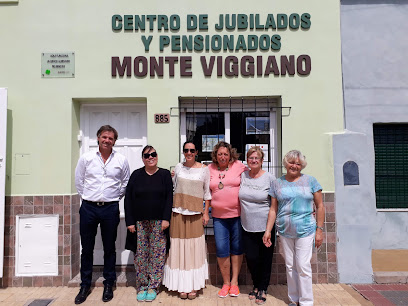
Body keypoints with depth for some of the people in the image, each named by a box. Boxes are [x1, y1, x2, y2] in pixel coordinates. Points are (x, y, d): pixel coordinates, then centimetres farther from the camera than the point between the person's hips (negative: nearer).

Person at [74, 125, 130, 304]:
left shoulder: (121, 160, 0)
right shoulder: (86, 158, 0)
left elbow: (126, 183, 12)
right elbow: (79, 181, 10)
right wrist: (87, 197, 10)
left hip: (110, 209, 0)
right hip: (88, 208, 1)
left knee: (109, 248, 10)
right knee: (87, 248, 10)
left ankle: (108, 285, 25)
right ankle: (85, 285, 25)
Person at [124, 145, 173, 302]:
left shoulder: (165, 174, 3)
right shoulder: (136, 175, 5)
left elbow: (169, 198, 0)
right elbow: (128, 199, 4)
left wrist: (166, 219, -9)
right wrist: (130, 222, -2)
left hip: (158, 222, -1)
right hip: (139, 222, 1)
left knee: (157, 254, 2)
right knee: (140, 254, 5)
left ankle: (153, 286, 16)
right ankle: (142, 286, 20)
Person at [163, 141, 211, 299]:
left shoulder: (204, 169, 2)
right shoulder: (178, 167, 7)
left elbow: (207, 192, 5)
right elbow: (172, 187, 15)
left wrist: (206, 212, 2)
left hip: (195, 213, -1)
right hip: (178, 212, 2)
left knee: (194, 248, 2)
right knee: (179, 247, 4)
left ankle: (193, 286, 15)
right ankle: (181, 286, 16)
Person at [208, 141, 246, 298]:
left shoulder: (239, 166, -2)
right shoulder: (210, 169, 5)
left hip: (237, 214, -1)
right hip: (219, 216, 2)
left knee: (237, 248, 9)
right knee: (221, 249, 0)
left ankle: (234, 282, 24)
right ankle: (226, 282, 19)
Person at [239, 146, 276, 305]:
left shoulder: (269, 178, -6)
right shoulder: (242, 175, 2)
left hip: (265, 226, -2)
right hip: (247, 226, 2)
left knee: (265, 259, 10)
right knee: (251, 258, 8)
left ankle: (263, 289, 30)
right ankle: (256, 285, 34)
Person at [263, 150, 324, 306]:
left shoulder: (310, 181, 1)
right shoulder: (277, 183, 6)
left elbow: (320, 206, 3)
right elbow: (273, 209, 7)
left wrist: (319, 230, -2)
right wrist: (268, 230, 3)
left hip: (305, 230, -2)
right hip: (285, 231, 3)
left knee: (303, 266, -1)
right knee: (290, 266, 10)